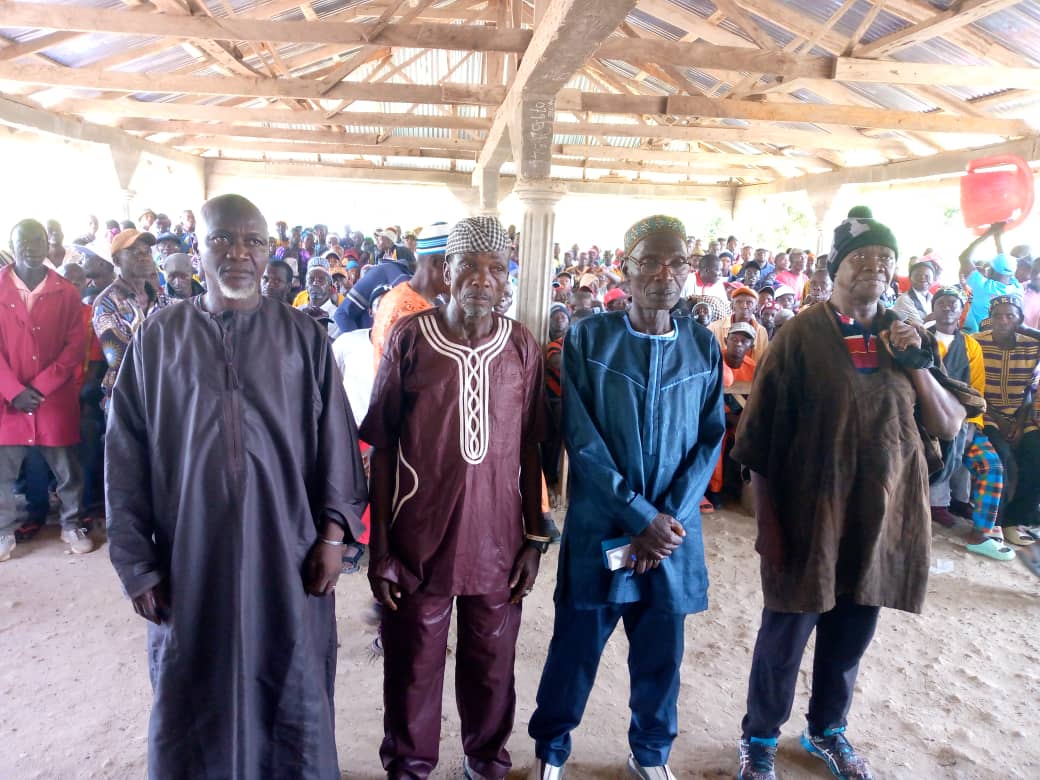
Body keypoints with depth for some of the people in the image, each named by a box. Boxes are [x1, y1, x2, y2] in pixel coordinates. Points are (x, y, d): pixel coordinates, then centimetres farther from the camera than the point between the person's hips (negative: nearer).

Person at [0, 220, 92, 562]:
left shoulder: (66, 292, 3)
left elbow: (76, 345, -2)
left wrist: (42, 386, -11)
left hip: (56, 398, 0)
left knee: (67, 469, 7)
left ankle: (71, 525, 24)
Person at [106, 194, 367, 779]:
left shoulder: (304, 337, -1)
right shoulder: (157, 339, 1)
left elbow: (336, 441, 0)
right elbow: (126, 458, 2)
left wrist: (333, 533, -5)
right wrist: (138, 563, 0)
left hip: (286, 553, 0)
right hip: (190, 558, 1)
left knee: (293, 697, 15)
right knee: (195, 701, 18)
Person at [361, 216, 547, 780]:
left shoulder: (522, 346, 0)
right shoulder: (409, 337, -6)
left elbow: (528, 449, 5)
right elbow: (382, 448, -3)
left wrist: (535, 538, 4)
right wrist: (379, 546, -4)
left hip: (497, 542, 2)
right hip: (419, 540, -1)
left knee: (491, 667, 16)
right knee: (413, 669, 13)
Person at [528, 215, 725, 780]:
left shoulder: (703, 348, 3)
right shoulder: (587, 339, -7)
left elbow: (710, 439, 1)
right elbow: (581, 439, -11)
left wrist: (670, 517, -11)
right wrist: (640, 516, -14)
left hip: (674, 532, 3)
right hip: (601, 527, -2)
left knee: (661, 653, 16)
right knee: (575, 648, 11)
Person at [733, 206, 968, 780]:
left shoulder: (903, 336, 6)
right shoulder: (801, 334, -10)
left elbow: (949, 427, 4)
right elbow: (760, 439, -11)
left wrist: (917, 364, -11)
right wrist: (768, 525, -11)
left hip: (882, 517, 5)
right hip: (809, 517, -4)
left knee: (850, 637, 19)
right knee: (785, 636, 10)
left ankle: (827, 729, 43)